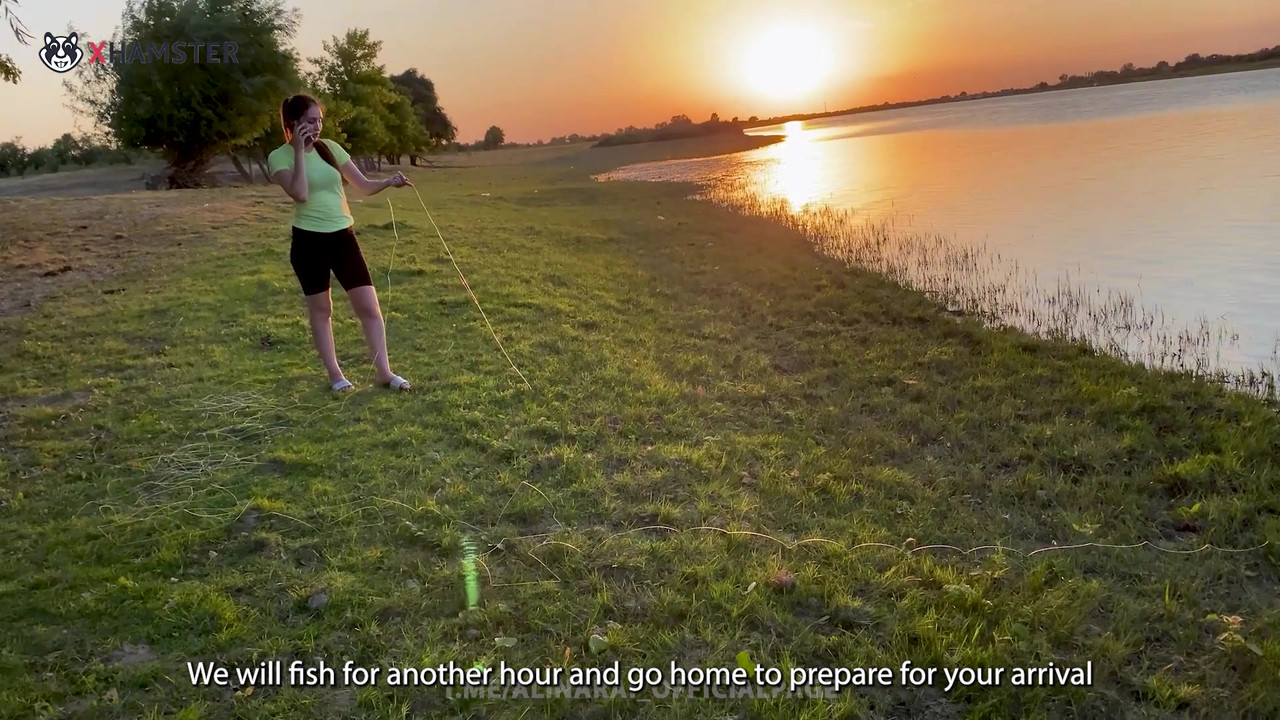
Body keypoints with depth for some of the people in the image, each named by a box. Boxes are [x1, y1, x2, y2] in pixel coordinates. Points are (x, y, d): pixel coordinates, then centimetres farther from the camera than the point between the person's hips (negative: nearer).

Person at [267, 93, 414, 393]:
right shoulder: (279, 156, -5)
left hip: (343, 235, 4)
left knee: (369, 305, 0)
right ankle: (335, 374, 19)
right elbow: (300, 193, -22)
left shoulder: (330, 147, 7)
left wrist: (389, 182, -11)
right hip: (309, 240, -3)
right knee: (321, 309, 7)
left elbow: (363, 185, 8)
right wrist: (299, 150, -17)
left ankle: (385, 372, 9)